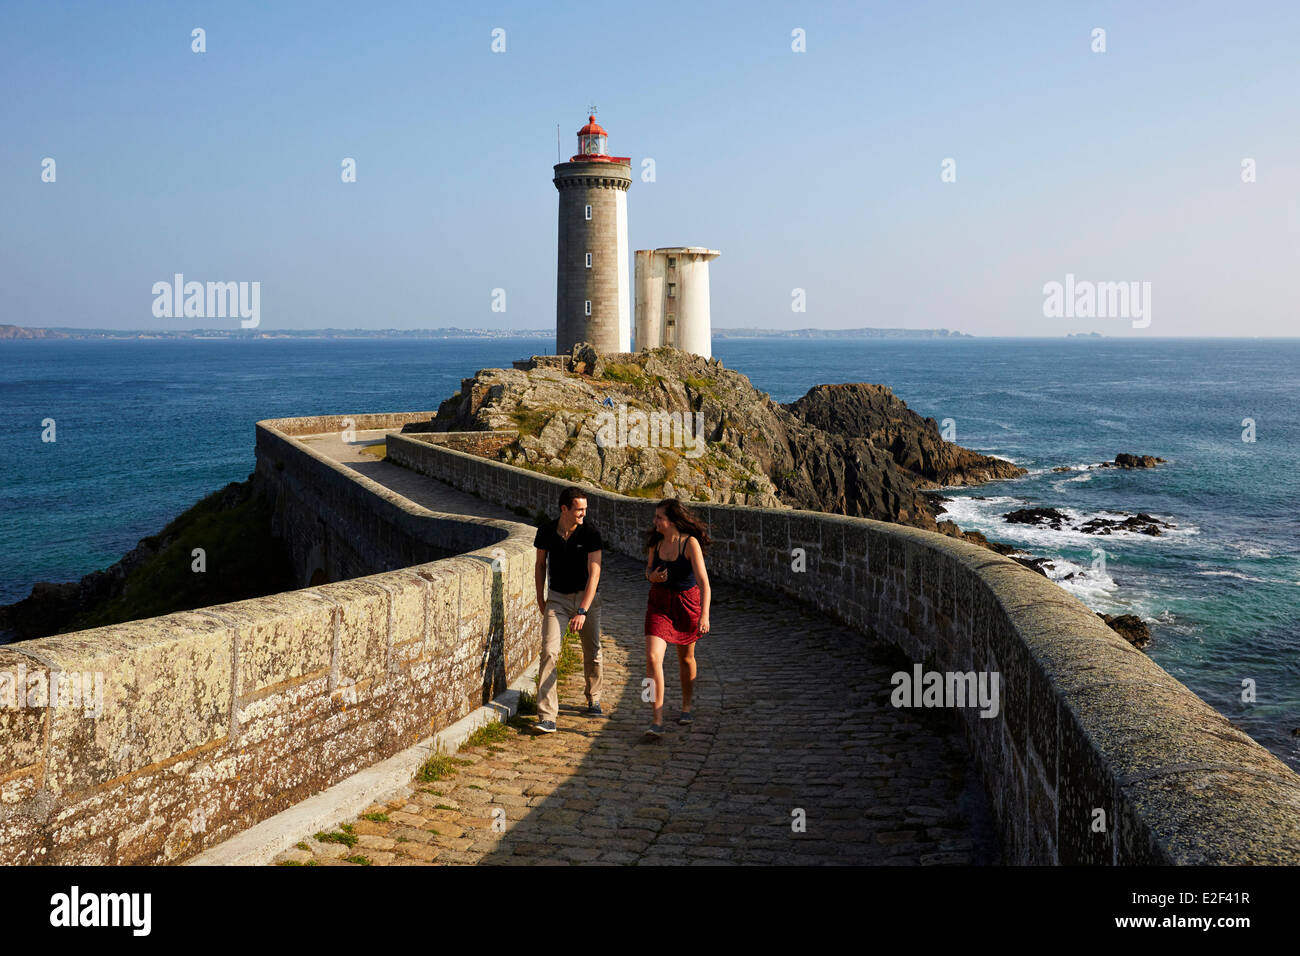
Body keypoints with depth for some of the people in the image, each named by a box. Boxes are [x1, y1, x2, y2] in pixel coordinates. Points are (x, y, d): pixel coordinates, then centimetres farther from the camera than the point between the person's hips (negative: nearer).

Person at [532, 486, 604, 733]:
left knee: (592, 653, 10)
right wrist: (540, 597, 14)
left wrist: (582, 611, -27)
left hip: (586, 598, 0)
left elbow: (594, 574, -20)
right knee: (549, 651, -14)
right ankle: (547, 717, -16)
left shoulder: (591, 533, -15)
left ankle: (594, 699, 37)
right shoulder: (546, 532, -8)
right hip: (557, 599, 1)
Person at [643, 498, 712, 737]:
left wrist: (705, 614, -36)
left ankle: (686, 705, 41)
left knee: (686, 658, 16)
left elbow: (704, 582, -26)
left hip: (686, 603, -3)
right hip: (659, 603, 3)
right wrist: (652, 576, -13)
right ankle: (657, 720, -13)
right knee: (653, 657, -14)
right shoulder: (655, 541, -5)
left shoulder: (690, 543, -20)